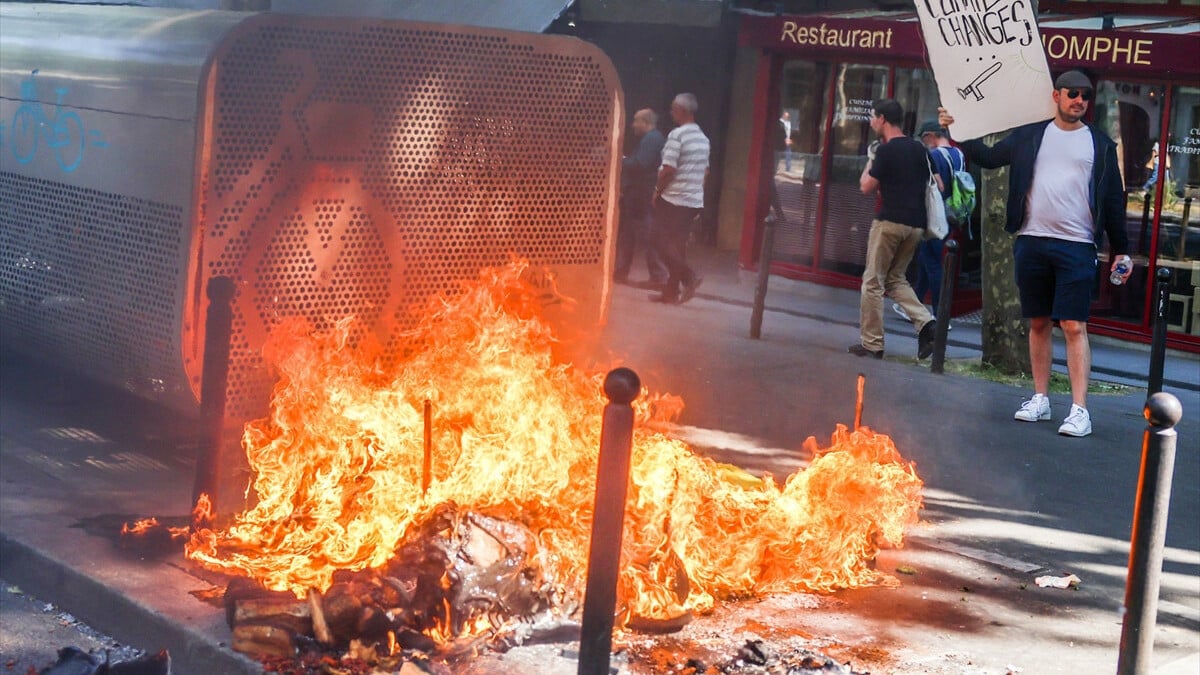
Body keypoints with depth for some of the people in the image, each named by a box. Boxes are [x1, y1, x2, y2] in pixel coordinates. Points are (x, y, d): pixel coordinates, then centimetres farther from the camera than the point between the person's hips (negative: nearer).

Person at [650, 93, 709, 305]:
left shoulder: (677, 135, -14)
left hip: (672, 199, -8)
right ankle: (671, 291, 11)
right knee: (678, 245, 10)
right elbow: (705, 171, 18)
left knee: (664, 242, 0)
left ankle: (689, 276, -13)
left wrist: (657, 191, -6)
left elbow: (668, 169, -19)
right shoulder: (703, 138, 12)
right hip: (695, 200, 8)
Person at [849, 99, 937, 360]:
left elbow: (866, 187, -9)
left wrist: (870, 162, 7)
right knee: (895, 278, 18)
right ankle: (925, 323, -3)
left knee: (873, 282, 1)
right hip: (916, 225, 7)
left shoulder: (886, 150, -10)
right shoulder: (919, 149, 13)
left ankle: (871, 343, 3)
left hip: (890, 221, -7)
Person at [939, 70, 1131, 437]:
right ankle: (1040, 399, 18)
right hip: (1032, 242, 2)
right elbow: (991, 157, 10)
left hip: (1076, 247, -2)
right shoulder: (1030, 134, 9)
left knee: (1074, 326, -8)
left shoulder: (1100, 144, 6)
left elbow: (1113, 199, 8)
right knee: (1039, 323, 9)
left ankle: (1079, 410, -9)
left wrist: (1121, 250, 6)